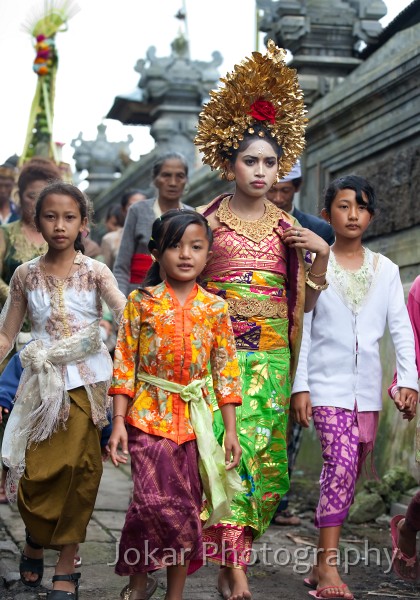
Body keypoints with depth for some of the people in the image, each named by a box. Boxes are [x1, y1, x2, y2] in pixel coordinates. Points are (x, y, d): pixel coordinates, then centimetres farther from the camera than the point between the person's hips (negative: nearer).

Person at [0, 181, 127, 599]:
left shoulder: (94, 273, -1)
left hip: (86, 381, -2)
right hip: (42, 383, 2)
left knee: (75, 470, -5)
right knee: (34, 474, 1)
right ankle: (35, 540, 31)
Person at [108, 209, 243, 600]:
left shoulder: (215, 308, 3)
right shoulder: (141, 301, -1)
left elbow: (226, 369, 6)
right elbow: (125, 362, -1)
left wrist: (231, 430, 3)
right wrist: (119, 422, -5)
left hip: (194, 418, 2)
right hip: (148, 414, -2)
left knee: (186, 508, 6)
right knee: (154, 501, -14)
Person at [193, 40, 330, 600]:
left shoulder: (287, 227, 10)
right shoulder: (206, 220, 2)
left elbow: (304, 303, 11)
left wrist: (321, 254, -2)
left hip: (271, 357, 4)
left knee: (263, 459, 2)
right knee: (230, 451, -13)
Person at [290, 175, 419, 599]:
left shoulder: (385, 270, 9)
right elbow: (301, 329, -1)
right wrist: (299, 386, -6)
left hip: (367, 389, 4)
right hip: (327, 385, -4)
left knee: (348, 474, 6)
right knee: (341, 463, -20)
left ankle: (321, 564, 17)